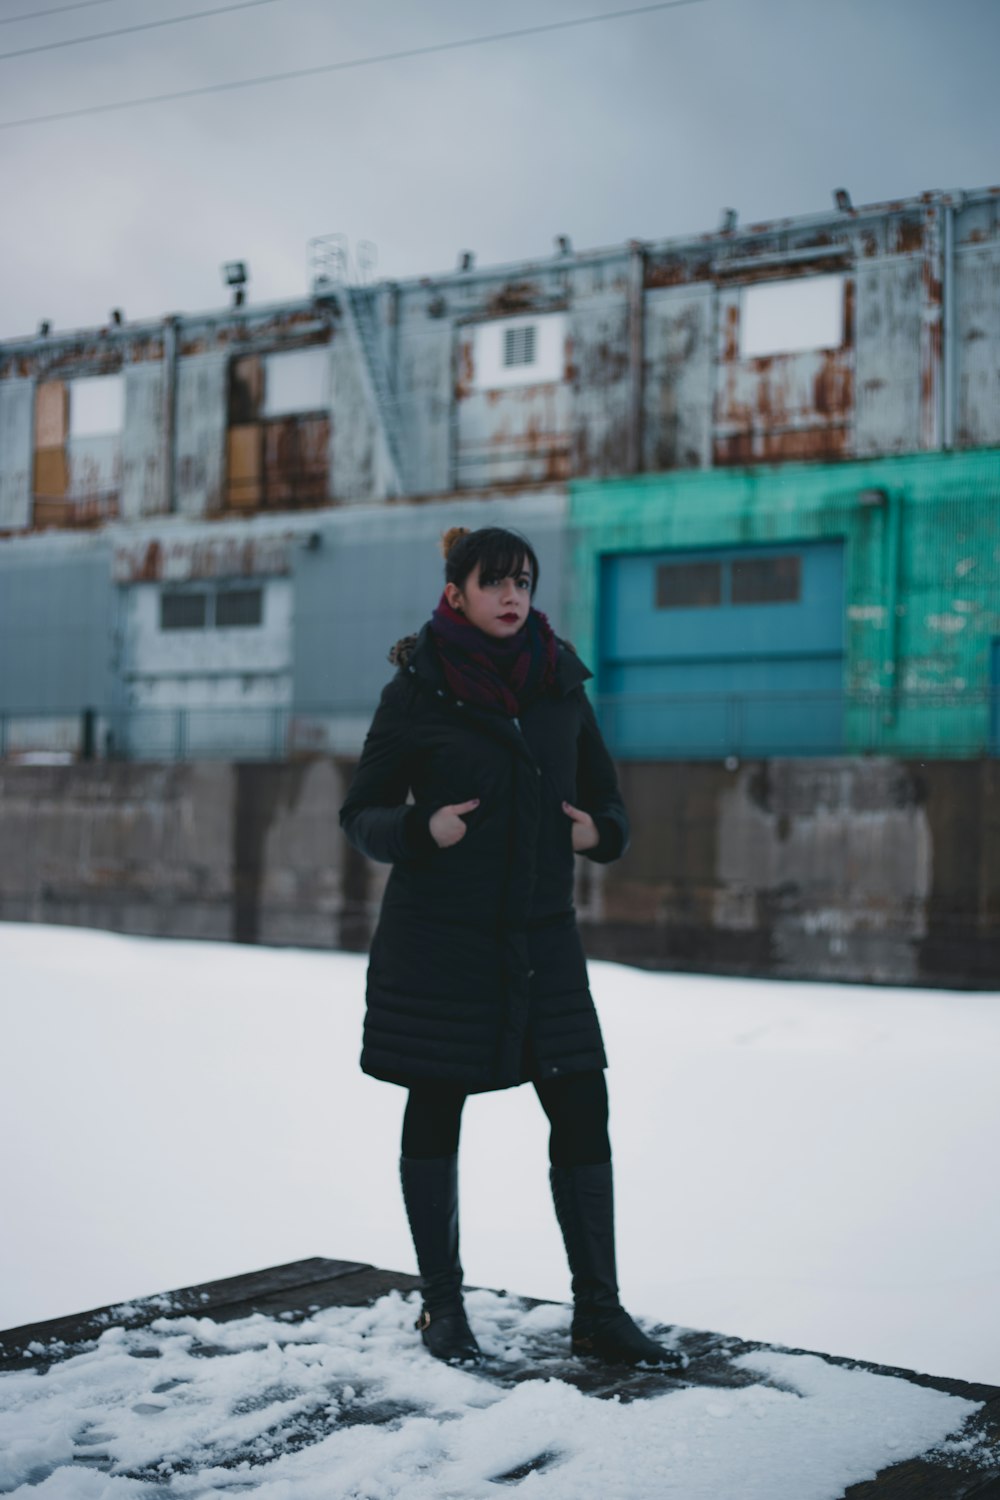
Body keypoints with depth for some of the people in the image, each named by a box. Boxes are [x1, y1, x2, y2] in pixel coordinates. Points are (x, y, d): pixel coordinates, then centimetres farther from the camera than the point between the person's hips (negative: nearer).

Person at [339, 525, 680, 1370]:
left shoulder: (560, 682, 5)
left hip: (540, 934, 4)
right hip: (438, 936, -3)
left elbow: (603, 794, 15)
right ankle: (442, 1307, 20)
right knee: (435, 1112, 6)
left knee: (582, 1110, 1)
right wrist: (422, 832, -20)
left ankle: (598, 1311, 13)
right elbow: (361, 814, -1)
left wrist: (601, 832, -6)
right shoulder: (417, 692, -5)